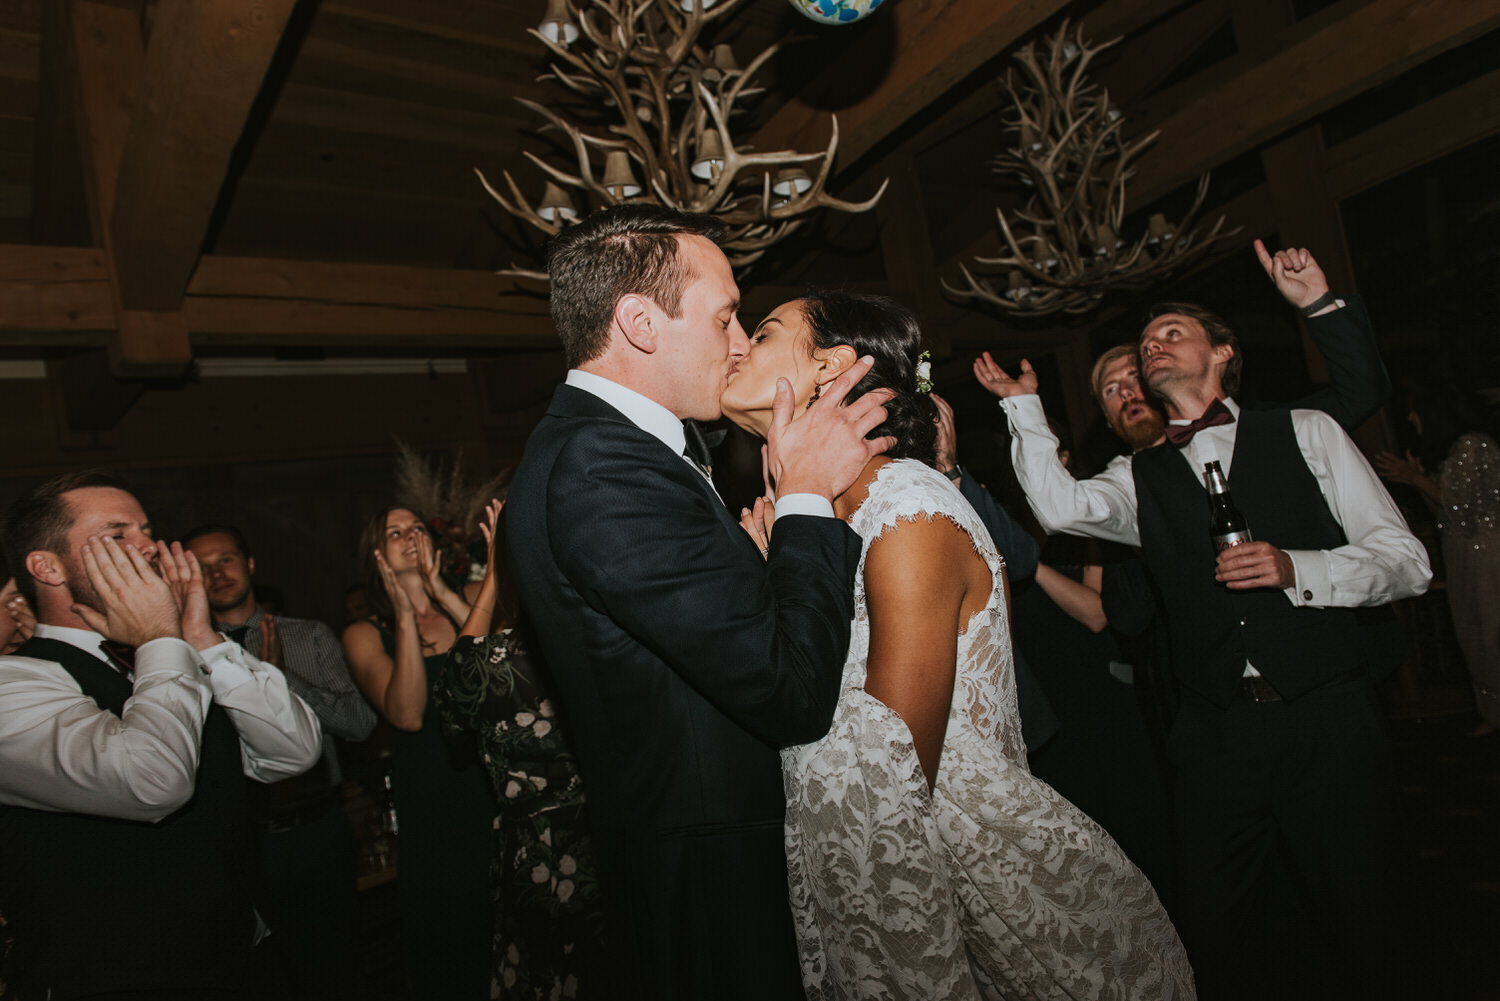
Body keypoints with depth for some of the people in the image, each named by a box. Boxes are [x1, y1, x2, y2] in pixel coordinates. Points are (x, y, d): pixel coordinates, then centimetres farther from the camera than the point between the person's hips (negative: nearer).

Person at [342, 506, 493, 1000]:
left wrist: (443, 593, -12)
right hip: (432, 805, -1)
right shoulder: (364, 635, 4)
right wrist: (406, 615, -14)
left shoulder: (468, 600, 9)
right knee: (447, 948, 7)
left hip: (498, 787, 1)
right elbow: (407, 714, -12)